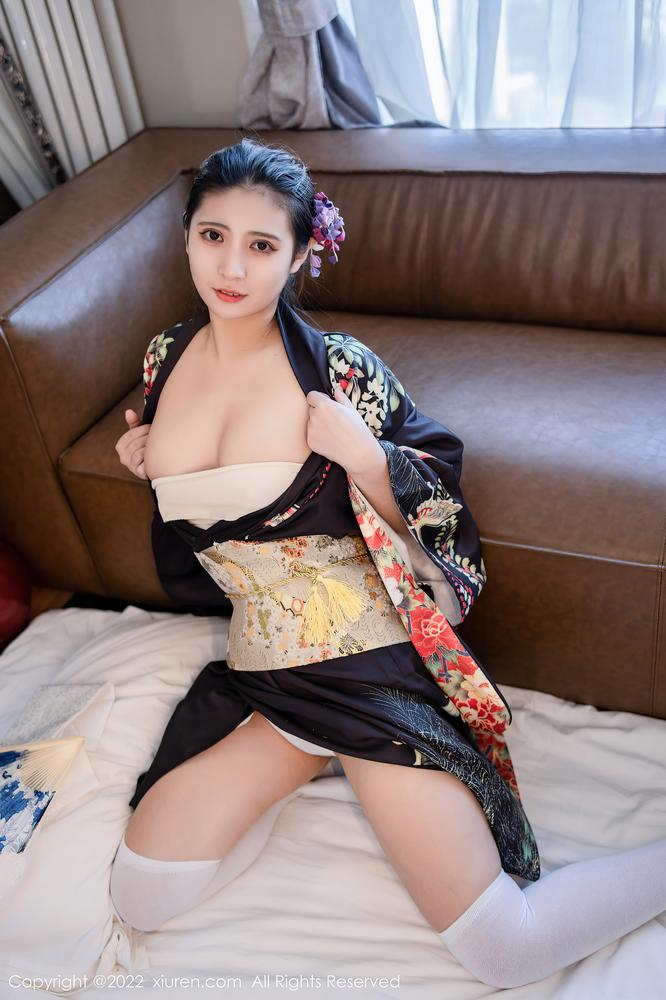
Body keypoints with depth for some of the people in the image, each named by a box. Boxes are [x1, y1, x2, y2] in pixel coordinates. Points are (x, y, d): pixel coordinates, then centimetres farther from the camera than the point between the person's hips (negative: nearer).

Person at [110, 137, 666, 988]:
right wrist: (150, 458, 3)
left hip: (369, 663, -5)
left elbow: (439, 501, -4)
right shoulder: (165, 358, 5)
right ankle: (304, 762, 16)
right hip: (256, 672, 6)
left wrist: (360, 452, -21)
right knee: (140, 898, 0)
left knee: (502, 950, -11)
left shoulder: (340, 370, -11)